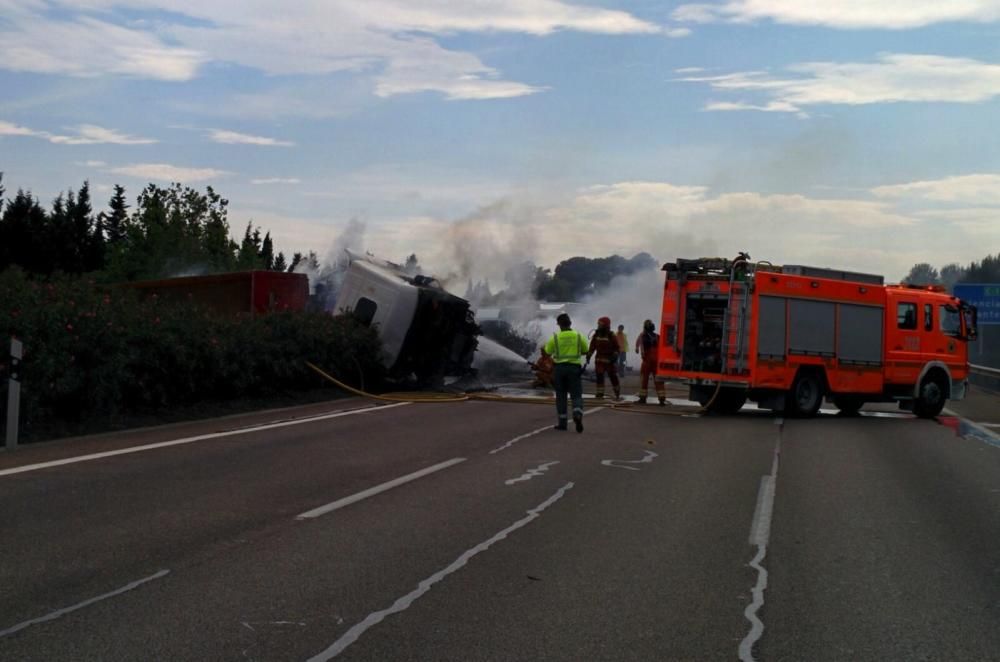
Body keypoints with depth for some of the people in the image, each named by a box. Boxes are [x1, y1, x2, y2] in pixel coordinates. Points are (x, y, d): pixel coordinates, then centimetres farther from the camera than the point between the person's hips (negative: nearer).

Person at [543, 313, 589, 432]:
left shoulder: (555, 337, -5)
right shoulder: (578, 336, -1)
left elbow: (548, 352, 5)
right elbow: (585, 351, 10)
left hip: (559, 368, 0)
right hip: (574, 367, 0)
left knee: (561, 395, 11)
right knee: (576, 394, 2)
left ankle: (562, 422, 12)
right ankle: (577, 414, -25)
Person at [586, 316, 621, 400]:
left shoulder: (611, 336, -7)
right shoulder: (596, 335, 5)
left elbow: (616, 348, -4)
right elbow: (592, 346, 11)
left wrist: (614, 356, -15)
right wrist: (588, 355, 5)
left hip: (610, 360, -4)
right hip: (599, 360, 4)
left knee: (613, 377, 2)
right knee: (599, 377, -2)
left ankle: (618, 394, 12)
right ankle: (600, 393, 3)